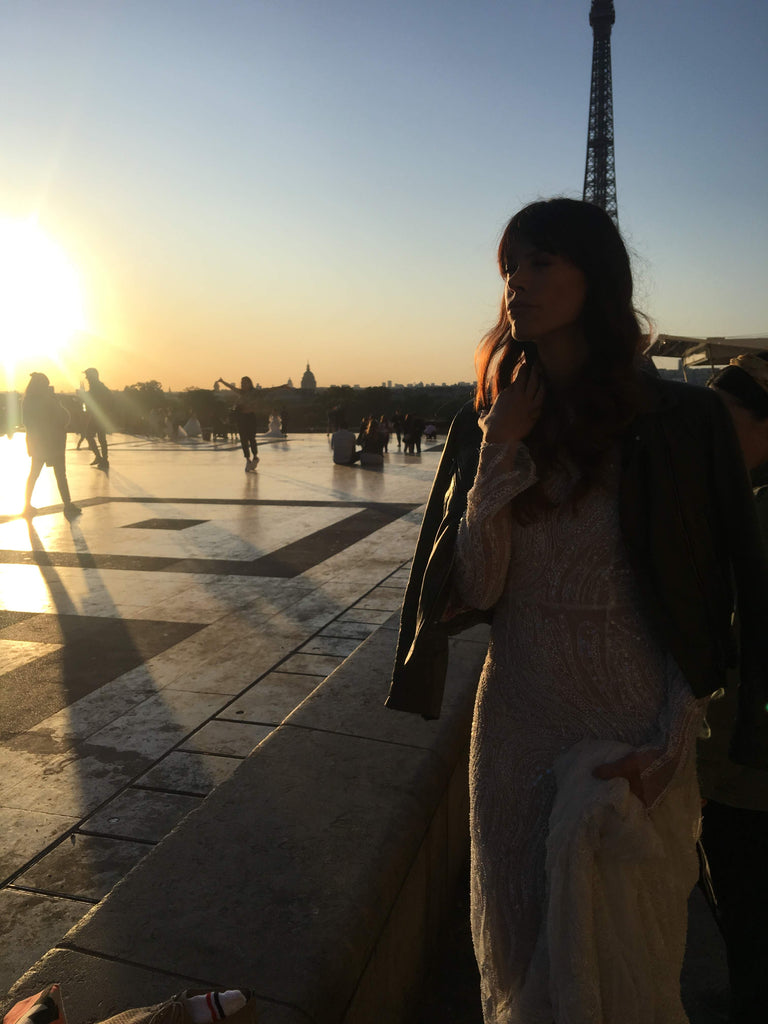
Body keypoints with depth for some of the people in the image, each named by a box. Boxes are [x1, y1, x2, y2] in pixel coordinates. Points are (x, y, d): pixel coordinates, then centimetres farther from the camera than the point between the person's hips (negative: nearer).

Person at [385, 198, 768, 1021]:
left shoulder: (679, 422, -11)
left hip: (632, 739, -2)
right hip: (515, 728, 3)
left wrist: (674, 739, -11)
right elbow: (475, 588, -10)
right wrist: (503, 452, -18)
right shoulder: (483, 428, -2)